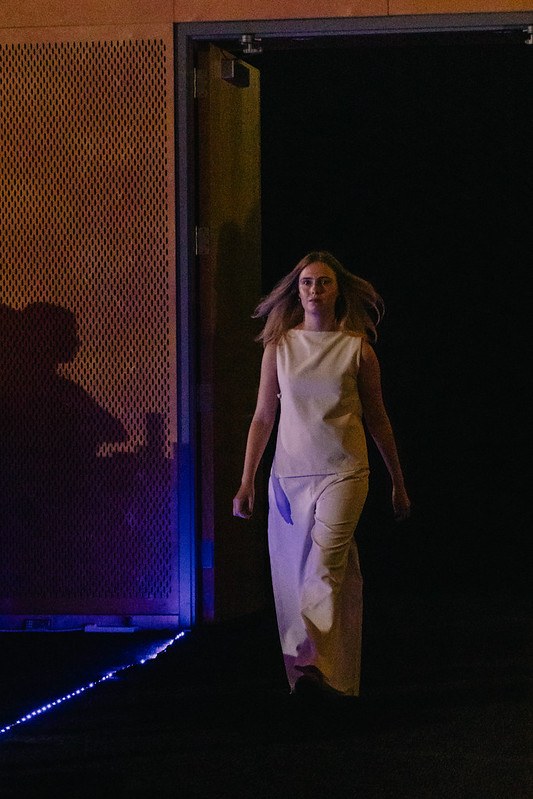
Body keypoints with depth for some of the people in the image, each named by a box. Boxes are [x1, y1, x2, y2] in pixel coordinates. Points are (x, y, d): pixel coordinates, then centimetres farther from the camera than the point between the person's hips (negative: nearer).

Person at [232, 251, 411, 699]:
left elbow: (377, 419, 11)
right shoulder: (279, 346, 8)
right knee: (293, 573, 2)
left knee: (326, 565, -19)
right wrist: (247, 482, 4)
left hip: (344, 472, -3)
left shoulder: (357, 348, 3)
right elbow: (263, 417, 10)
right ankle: (337, 676, 12)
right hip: (290, 472, 3)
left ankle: (313, 662, -32)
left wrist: (398, 483, 16)